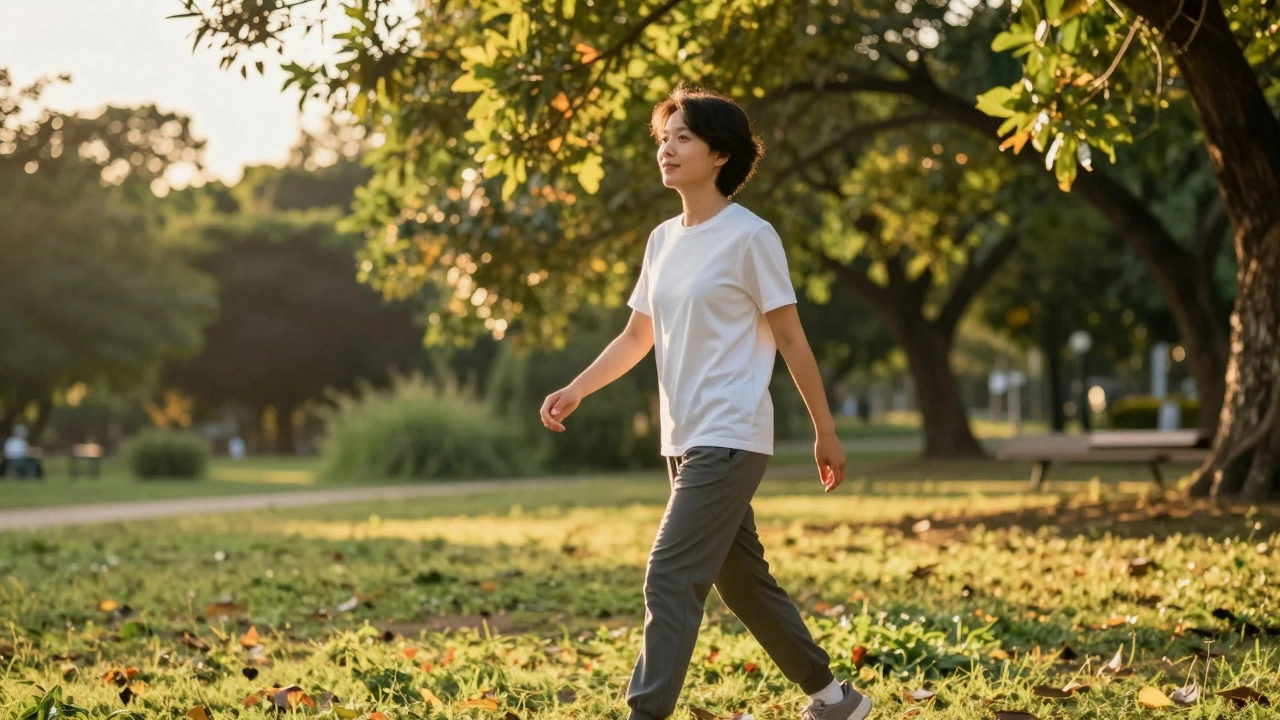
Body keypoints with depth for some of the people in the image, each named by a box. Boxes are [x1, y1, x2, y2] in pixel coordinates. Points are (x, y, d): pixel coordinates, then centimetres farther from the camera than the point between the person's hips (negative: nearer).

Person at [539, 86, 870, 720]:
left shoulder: (749, 237, -9)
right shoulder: (662, 239, 12)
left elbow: (790, 339, -6)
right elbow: (637, 338, 16)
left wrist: (825, 432, -3)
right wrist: (576, 390, 2)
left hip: (730, 440, -8)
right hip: (683, 441, 8)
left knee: (670, 577, -16)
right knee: (742, 581, 16)